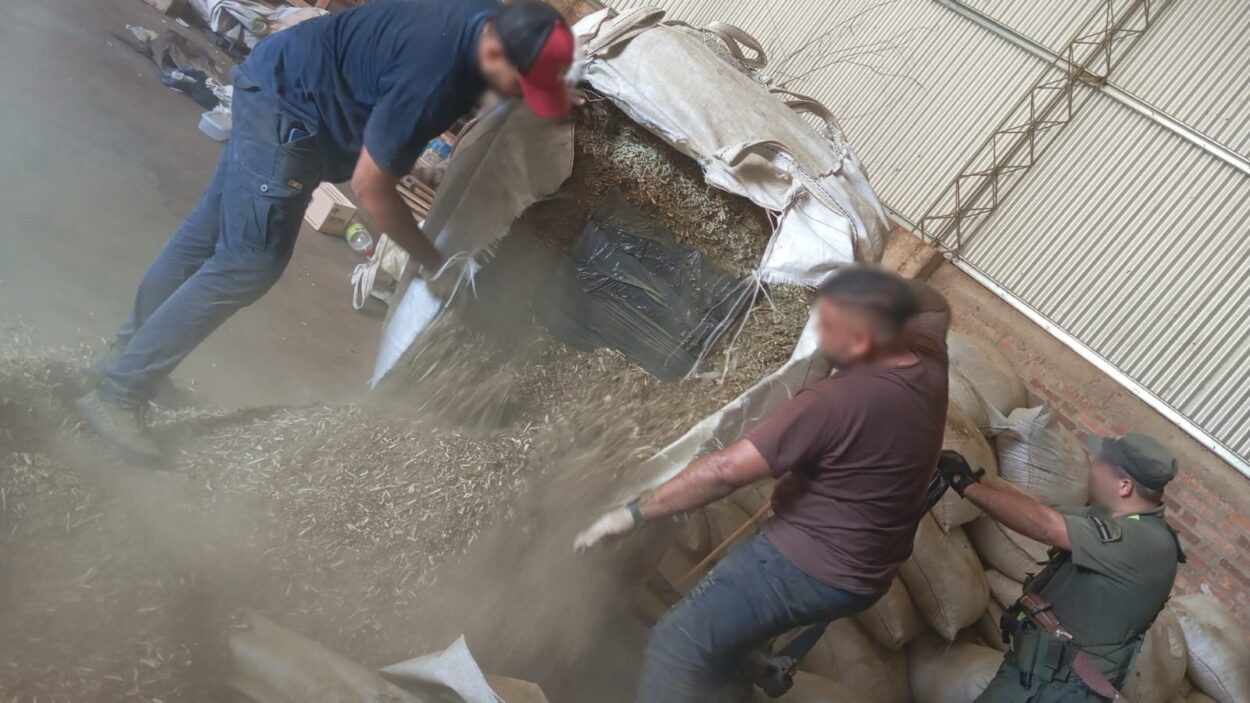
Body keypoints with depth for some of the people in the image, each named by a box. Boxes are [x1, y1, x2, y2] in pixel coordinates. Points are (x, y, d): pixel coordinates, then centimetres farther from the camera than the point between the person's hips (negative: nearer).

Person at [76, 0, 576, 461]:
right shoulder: (430, 75, -33)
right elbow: (370, 186, -23)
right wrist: (432, 263, -12)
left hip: (280, 90, 9)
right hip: (285, 105, -9)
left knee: (209, 233, 16)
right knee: (250, 262, -10)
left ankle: (129, 355, 30)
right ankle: (118, 392, -3)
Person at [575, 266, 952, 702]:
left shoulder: (836, 403, -29)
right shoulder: (928, 359, -6)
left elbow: (725, 472, -26)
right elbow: (933, 307, 22)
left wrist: (634, 514, -19)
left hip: (807, 567, -10)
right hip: (865, 573, 10)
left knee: (677, 646, -9)